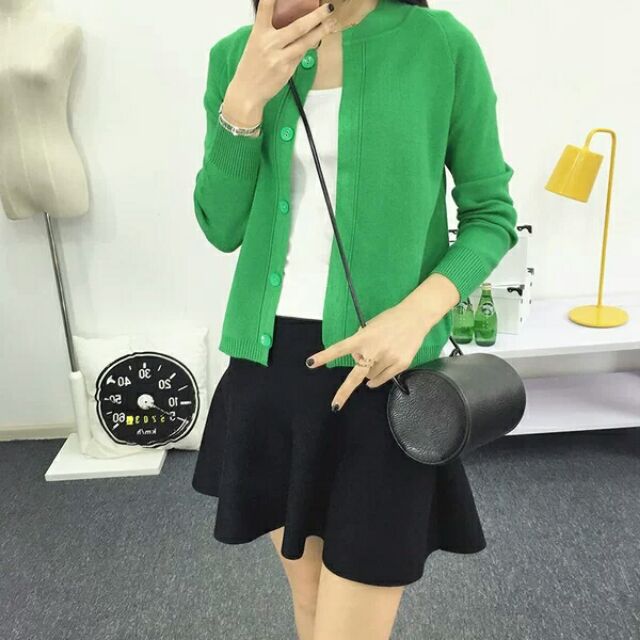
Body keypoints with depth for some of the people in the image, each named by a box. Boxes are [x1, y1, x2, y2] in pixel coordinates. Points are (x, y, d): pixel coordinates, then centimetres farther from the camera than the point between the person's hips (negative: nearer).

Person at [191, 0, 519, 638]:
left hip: (382, 366, -3)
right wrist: (246, 98, -11)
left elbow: (491, 214, 1)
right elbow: (222, 228, 3)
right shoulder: (235, 55, 5)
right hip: (268, 362, 4)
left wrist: (418, 311, -17)